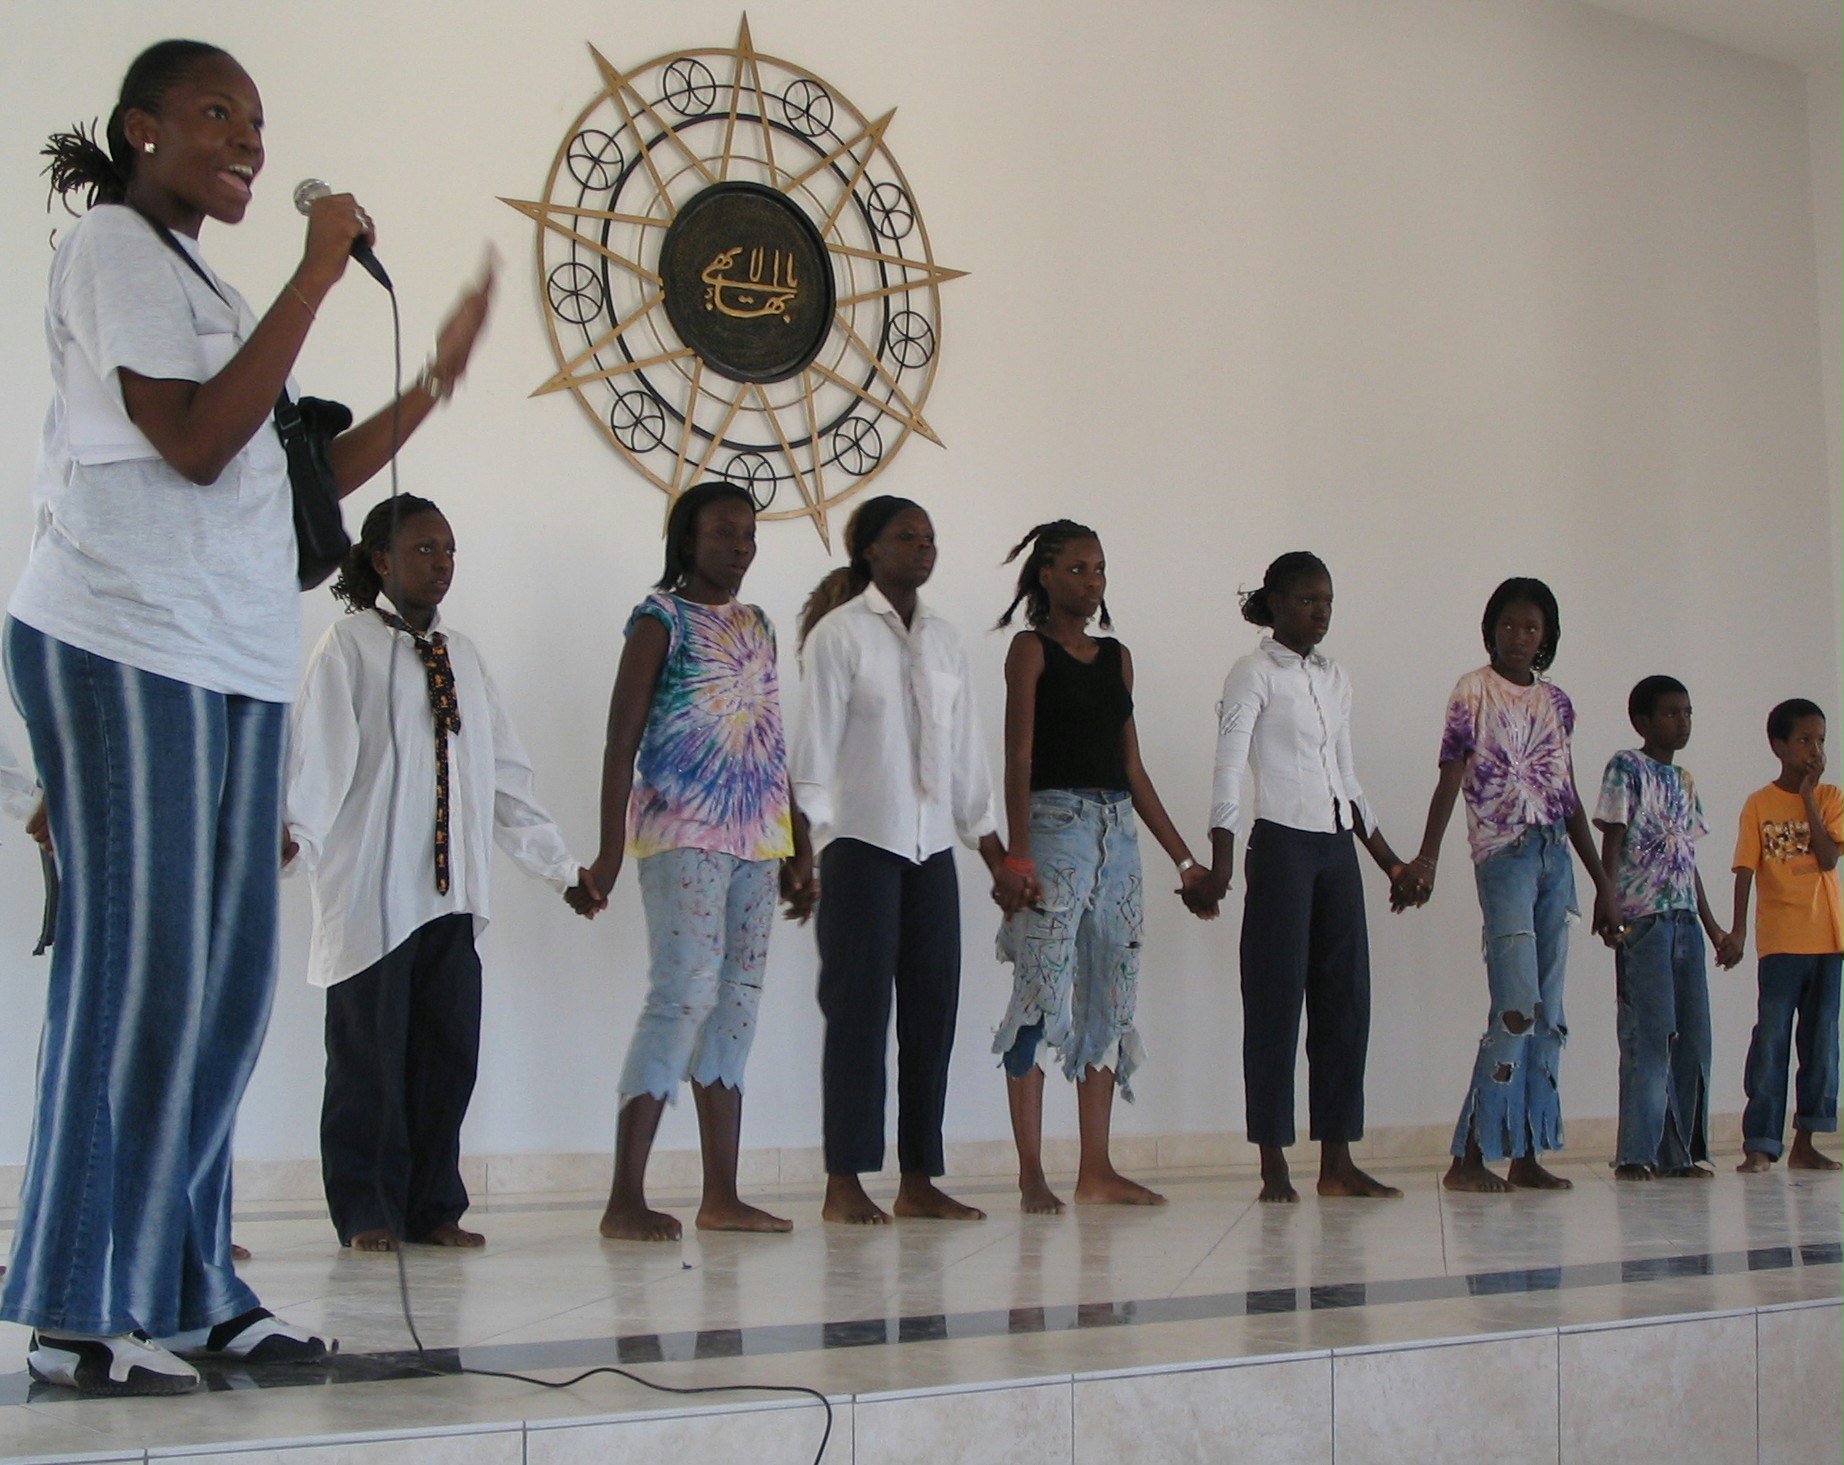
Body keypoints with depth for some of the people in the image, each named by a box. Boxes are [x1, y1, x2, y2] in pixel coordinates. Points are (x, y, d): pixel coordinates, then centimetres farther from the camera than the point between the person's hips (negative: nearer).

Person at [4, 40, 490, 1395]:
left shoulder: (202, 285, 24)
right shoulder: (114, 245, -1)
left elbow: (301, 483, 22)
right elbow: (193, 444, -14)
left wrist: (436, 381, 18)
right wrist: (318, 275, -11)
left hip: (237, 662, 9)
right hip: (126, 647, -8)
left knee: (226, 977, 6)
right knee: (138, 965, -8)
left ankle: (190, 1286, 13)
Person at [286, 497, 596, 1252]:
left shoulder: (461, 655, 17)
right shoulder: (350, 643, 1)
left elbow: (506, 773, 20)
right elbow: (317, 746, -11)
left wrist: (561, 867, 20)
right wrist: (295, 830, -27)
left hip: (452, 890, 5)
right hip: (371, 890, -5)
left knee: (448, 1051, 4)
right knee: (370, 1052, -1)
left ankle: (433, 1208, 13)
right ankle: (366, 1211, 9)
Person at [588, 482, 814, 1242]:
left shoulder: (757, 625, 18)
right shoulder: (661, 619, -1)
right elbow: (621, 741, -7)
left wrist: (799, 850, 19)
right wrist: (611, 849, -14)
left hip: (757, 837, 7)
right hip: (683, 833, -7)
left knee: (738, 1000, 6)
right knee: (685, 992, -15)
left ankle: (722, 1196, 10)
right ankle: (625, 1198, -11)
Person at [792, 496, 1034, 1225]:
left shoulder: (945, 640, 14)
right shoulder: (840, 633, -3)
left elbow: (966, 755, 16)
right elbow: (815, 748, -7)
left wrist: (997, 856, 13)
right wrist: (807, 849, -14)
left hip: (932, 849, 6)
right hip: (862, 843, -6)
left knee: (933, 1009, 4)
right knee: (860, 1008, -4)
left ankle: (918, 1180, 11)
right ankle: (844, 1185, 2)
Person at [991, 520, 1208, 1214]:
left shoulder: (1117, 656, 17)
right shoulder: (1032, 648, 0)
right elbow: (1019, 757, -8)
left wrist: (1183, 858, 16)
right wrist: (1017, 856, -18)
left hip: (1117, 831, 7)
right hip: (1055, 824, -7)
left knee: (1110, 1000, 6)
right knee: (1043, 993, -9)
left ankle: (1097, 1171, 10)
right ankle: (1031, 1175, -6)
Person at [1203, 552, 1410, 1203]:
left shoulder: (1334, 678, 16)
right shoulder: (1254, 674, -3)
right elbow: (1229, 768, -12)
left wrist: (1389, 859, 21)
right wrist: (1219, 860, -22)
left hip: (1338, 848, 7)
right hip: (1282, 845, -7)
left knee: (1345, 997, 4)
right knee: (1277, 999, -5)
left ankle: (1338, 1163, 9)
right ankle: (1274, 1166, 0)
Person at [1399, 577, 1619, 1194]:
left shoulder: (1557, 702, 16)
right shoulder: (1474, 691, 0)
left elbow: (1569, 796, 19)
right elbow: (1450, 778, -9)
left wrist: (1602, 881, 18)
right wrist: (1426, 857, -22)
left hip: (1555, 855, 6)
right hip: (1502, 853, -6)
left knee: (1548, 1010, 3)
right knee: (1517, 1006, -14)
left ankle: (1527, 1154, 8)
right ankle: (1470, 1156, -10)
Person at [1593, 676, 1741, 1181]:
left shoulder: (1684, 781, 20)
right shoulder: (1626, 768, -1)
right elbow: (1612, 845, -7)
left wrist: (1714, 928, 21)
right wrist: (1608, 911, -17)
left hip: (1685, 921, 7)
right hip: (1642, 919, -7)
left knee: (1692, 1036, 4)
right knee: (1649, 1035, -10)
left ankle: (1680, 1151, 10)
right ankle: (1636, 1153, -8)